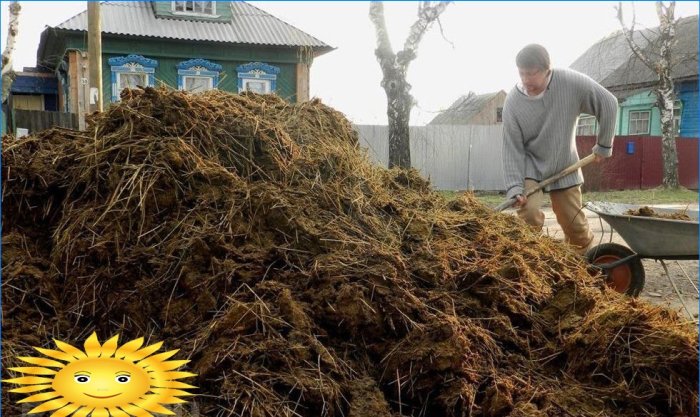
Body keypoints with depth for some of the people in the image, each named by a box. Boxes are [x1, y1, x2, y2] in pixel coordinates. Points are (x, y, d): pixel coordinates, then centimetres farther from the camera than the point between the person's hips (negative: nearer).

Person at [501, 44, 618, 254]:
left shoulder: (572, 83, -19)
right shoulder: (513, 101, -18)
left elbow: (607, 103, -6)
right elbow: (512, 148, -16)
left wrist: (604, 145, 1)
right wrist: (514, 187, -22)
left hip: (565, 169, 1)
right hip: (530, 167, -1)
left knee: (576, 227, 5)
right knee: (528, 213, -25)